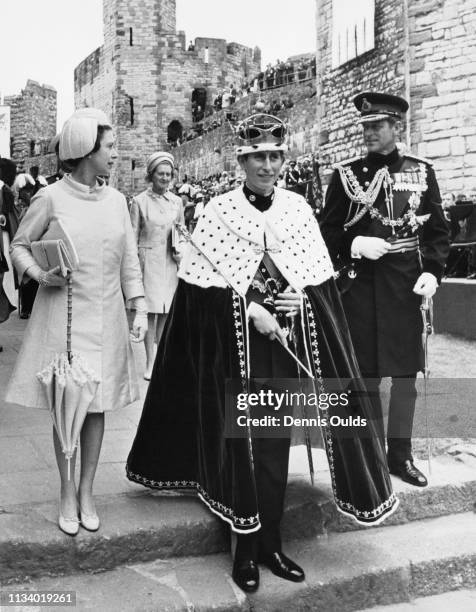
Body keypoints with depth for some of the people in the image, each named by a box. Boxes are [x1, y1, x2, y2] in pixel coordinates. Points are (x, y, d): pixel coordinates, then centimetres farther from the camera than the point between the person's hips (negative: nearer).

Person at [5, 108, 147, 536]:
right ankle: (67, 493, 21)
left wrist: (140, 308, 1)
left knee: (97, 405, 8)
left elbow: (129, 260, 8)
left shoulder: (116, 200, 5)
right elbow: (19, 245, 4)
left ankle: (87, 491, 24)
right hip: (62, 313, -3)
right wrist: (38, 274, -15)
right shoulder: (51, 197, -6)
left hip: (106, 316, 3)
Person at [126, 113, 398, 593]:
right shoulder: (218, 211, -3)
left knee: (274, 442, 8)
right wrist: (250, 307, -15)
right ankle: (244, 548, 19)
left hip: (284, 339, 3)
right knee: (240, 440, 3)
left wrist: (297, 297, -11)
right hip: (234, 341, -2)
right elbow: (201, 284, -6)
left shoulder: (297, 209, 5)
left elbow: (320, 279, 8)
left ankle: (269, 542, 23)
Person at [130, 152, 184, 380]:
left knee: (166, 312, 6)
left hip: (170, 262, 3)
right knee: (151, 311, -4)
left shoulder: (176, 201, 9)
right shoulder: (140, 201, -1)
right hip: (148, 261, -3)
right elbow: (133, 237, -1)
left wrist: (180, 251, -1)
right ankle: (150, 362, 4)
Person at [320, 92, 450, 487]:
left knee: (406, 375, 8)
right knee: (365, 375, 5)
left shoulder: (421, 172, 7)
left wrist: (432, 271, -6)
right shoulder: (346, 174, 3)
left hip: (406, 288, 2)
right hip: (361, 288, -1)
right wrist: (355, 244, -15)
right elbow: (328, 232, 3)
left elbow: (438, 230, 8)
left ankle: (401, 453, 24)